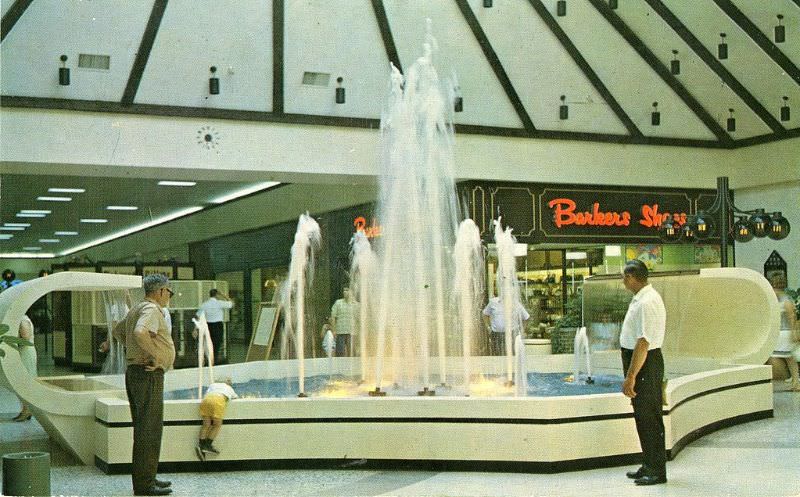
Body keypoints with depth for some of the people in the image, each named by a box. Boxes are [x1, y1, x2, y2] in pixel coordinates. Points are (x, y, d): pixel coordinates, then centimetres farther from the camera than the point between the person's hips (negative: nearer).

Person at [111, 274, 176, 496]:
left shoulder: (136, 309, 18)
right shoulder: (152, 309, -14)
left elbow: (117, 331, 32)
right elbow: (140, 333, -32)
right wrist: (156, 355, -23)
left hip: (134, 372, 11)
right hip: (149, 374, -11)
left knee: (143, 428, 16)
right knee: (149, 429, -7)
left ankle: (146, 478, 23)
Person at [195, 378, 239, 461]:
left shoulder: (212, 385, 36)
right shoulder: (229, 388, 35)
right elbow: (237, 397, 48)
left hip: (206, 399, 3)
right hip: (218, 400, -3)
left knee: (206, 424, 4)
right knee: (217, 425, 4)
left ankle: (201, 445, -11)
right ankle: (208, 445, -8)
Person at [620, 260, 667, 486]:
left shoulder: (647, 302, -21)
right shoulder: (641, 299, 12)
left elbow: (643, 343, -25)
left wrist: (630, 376, -25)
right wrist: (630, 374, 22)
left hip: (645, 365, -10)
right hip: (638, 361, 10)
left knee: (649, 417, -2)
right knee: (643, 416, 17)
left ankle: (657, 471, 7)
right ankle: (649, 466, 27)